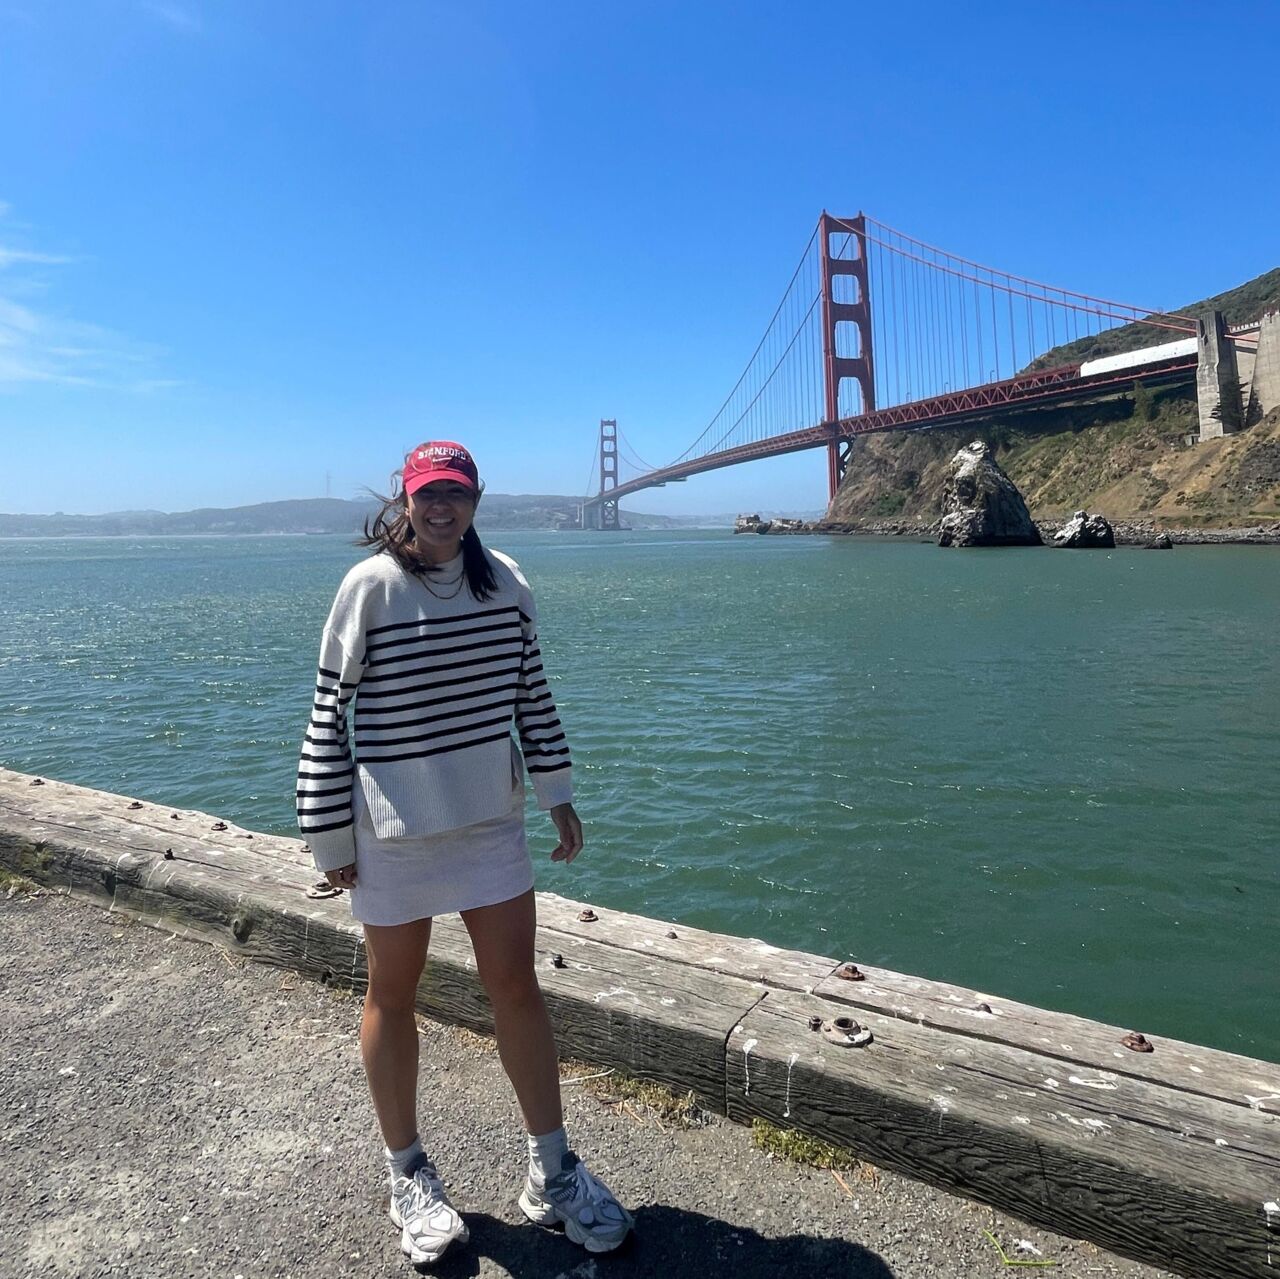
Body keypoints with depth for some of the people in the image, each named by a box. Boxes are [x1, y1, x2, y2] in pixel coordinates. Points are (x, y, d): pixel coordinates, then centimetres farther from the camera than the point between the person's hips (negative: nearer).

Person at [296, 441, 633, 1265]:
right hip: (393, 826, -3)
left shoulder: (504, 580, 0)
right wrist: (329, 834, -6)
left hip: (492, 816, 3)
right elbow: (330, 713, -8)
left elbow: (531, 691, 7)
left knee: (516, 985, 8)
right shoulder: (370, 586, -11)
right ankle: (409, 1175, 35)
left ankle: (552, 1173, 26)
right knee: (393, 996, 13)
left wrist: (558, 791, 9)